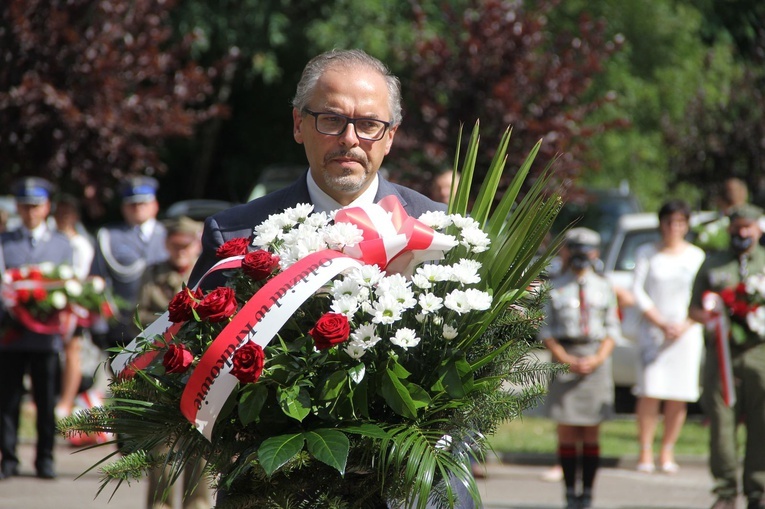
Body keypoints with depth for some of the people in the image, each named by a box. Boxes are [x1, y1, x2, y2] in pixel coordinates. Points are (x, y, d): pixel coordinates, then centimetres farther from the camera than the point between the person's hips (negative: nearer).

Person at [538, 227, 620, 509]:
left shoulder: (604, 288, 10)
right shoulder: (555, 288, 5)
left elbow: (612, 330, 10)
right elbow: (546, 330, 4)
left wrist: (597, 359, -6)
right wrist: (566, 360, -8)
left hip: (596, 360, 1)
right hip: (564, 359, -1)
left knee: (591, 432, 1)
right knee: (566, 430, -2)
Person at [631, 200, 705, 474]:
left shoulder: (696, 256, 8)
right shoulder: (647, 253, 6)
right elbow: (638, 291, 1)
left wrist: (684, 325, -9)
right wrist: (660, 322, -9)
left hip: (686, 330, 1)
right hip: (652, 328, -1)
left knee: (679, 397, -2)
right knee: (649, 392, -9)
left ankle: (667, 452, 5)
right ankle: (645, 452, -5)